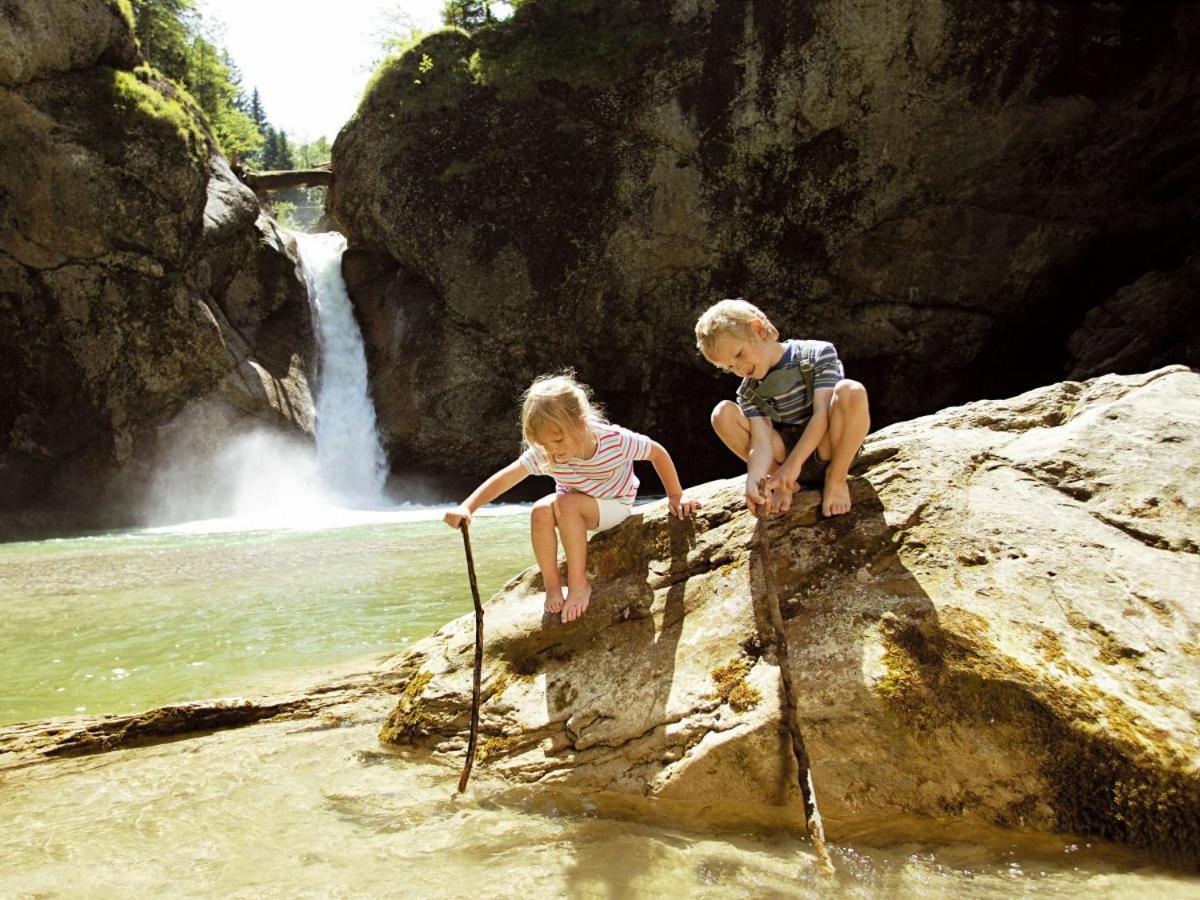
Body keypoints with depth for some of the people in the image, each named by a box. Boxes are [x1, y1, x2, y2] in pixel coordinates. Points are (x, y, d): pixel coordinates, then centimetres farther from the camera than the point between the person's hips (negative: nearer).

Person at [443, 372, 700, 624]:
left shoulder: (615, 440, -29)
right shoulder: (544, 454, -22)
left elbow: (658, 453, -13)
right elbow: (504, 479, -29)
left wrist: (676, 497, -8)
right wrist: (466, 507, -41)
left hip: (615, 506, -4)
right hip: (576, 509, 4)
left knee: (566, 504, -33)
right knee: (541, 510, -28)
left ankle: (578, 584, -25)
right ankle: (552, 585, -16)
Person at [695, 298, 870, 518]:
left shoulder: (818, 354, -11)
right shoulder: (749, 392, -1)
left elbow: (822, 413, -21)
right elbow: (762, 442, -14)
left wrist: (793, 463, -30)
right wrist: (753, 481, -34)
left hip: (827, 451, -3)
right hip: (785, 454, 4)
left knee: (850, 391, -33)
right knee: (723, 413, -14)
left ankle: (836, 478, -14)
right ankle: (785, 484, -8)